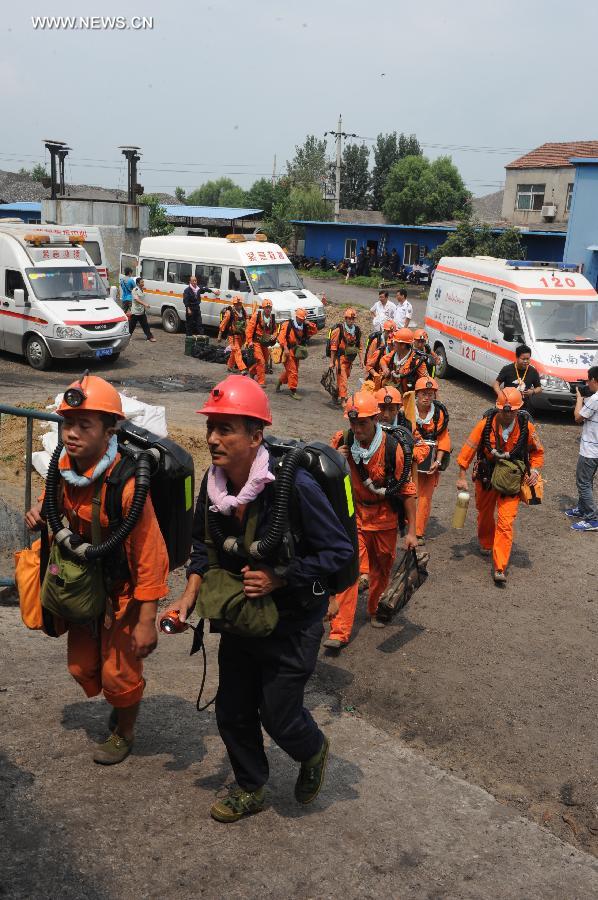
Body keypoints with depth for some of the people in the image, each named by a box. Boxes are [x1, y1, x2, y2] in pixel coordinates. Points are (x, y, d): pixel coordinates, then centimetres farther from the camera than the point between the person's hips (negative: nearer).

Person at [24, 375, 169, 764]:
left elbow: (151, 556, -27)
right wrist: (43, 510, -9)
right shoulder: (65, 469, -10)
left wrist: (146, 622, -23)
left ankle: (124, 733, 41)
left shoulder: (127, 485, -32)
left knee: (120, 674, 10)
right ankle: (120, 706, 50)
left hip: (123, 594, -6)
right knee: (83, 667, 19)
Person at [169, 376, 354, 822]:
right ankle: (250, 789, 41)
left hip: (293, 621, -5)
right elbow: (204, 545, 7)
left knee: (279, 716, 4)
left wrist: (279, 578, -26)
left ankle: (314, 751, 41)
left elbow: (340, 550, -21)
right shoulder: (212, 484, -10)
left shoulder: (294, 486, -29)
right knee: (232, 710, 15)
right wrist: (190, 592, -7)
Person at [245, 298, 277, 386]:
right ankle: (261, 382, -7)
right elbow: (250, 328, -12)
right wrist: (249, 341, -16)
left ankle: (252, 371, 40)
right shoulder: (257, 315, -12)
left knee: (266, 362, 14)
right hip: (256, 342, -6)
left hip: (265, 343, 6)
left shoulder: (272, 317, 5)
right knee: (260, 361, -14)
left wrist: (274, 336, -4)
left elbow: (275, 329, 18)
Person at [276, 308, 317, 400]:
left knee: (289, 371, 17)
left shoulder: (303, 327, 12)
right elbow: (281, 336, -16)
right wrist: (285, 348, -25)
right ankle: (293, 391, -4)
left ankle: (279, 383, 38)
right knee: (292, 371, -10)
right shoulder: (287, 324, -9)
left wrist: (308, 323, -2)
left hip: (296, 352, 8)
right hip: (288, 351, -8)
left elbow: (314, 330, 13)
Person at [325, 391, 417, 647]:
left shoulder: (392, 446, -17)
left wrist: (411, 531, -9)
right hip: (353, 516, 0)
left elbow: (407, 490, -10)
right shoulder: (341, 441, -10)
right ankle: (340, 632, -7)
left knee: (382, 570, 17)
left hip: (385, 519, 0)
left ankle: (375, 610, 43)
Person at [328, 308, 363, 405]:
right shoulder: (339, 329, -12)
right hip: (340, 358, -6)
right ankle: (343, 400, -6)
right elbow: (333, 346, -10)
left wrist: (361, 360, 6)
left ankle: (338, 394, 37)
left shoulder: (357, 330, 4)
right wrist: (331, 362, -10)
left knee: (345, 378, 17)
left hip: (350, 359, 6)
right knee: (343, 379, -9)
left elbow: (359, 346, 12)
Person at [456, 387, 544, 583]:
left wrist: (534, 470, -11)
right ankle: (485, 544, 53)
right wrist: (462, 477, -10)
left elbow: (538, 451, 6)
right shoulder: (486, 424, -17)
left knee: (506, 522, -10)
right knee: (485, 514, 23)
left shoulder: (526, 427, -12)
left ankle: (500, 568, -7)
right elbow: (468, 449, -10)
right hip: (486, 478, 1)